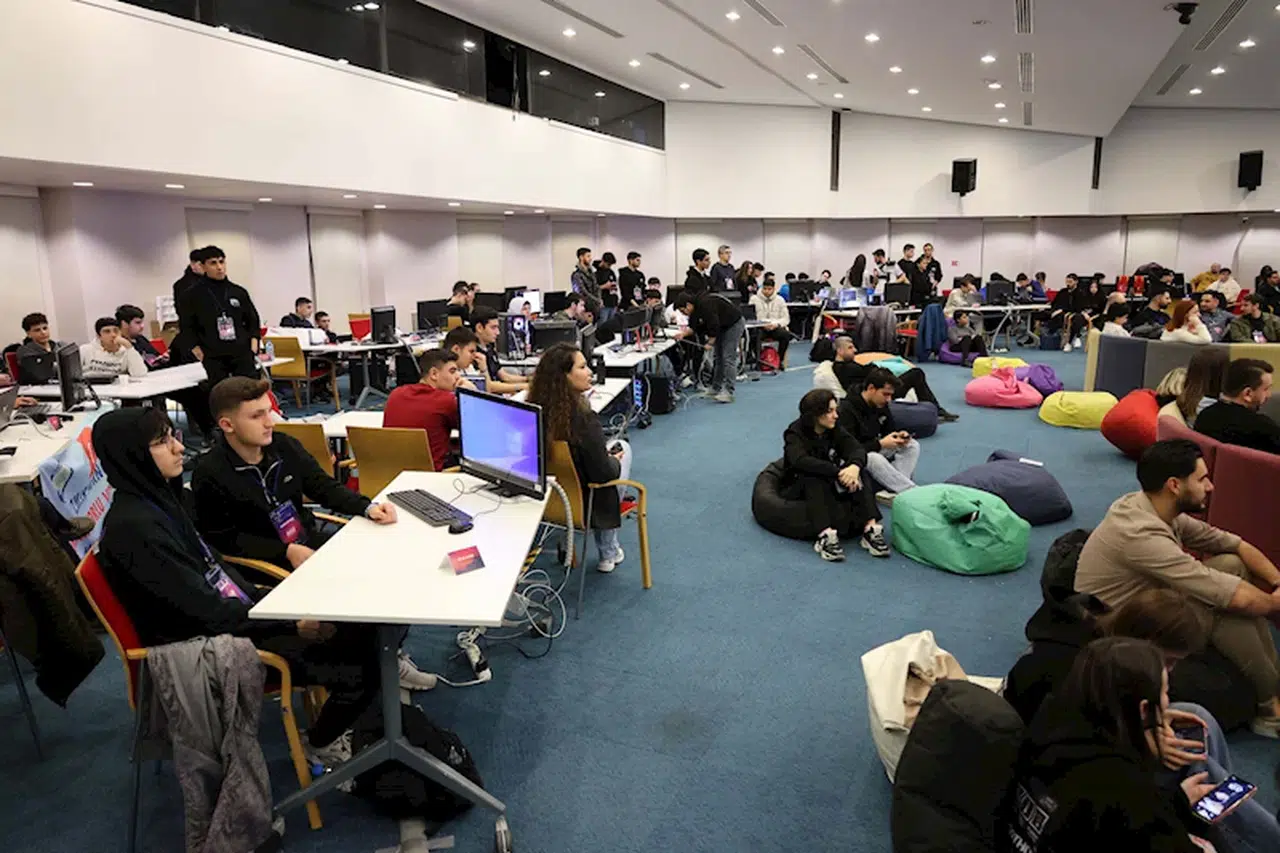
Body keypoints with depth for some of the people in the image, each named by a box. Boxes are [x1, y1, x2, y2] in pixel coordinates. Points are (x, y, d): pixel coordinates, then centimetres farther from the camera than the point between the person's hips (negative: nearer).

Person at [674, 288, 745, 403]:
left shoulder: (706, 305, -31)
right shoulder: (695, 309, 0)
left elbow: (714, 325, -29)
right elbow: (694, 328, 7)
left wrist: (710, 343, -19)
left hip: (734, 324, -10)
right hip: (722, 327, 10)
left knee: (728, 358, -14)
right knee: (719, 358, 11)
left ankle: (728, 392, -15)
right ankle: (715, 389, 17)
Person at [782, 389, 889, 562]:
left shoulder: (835, 429, -2)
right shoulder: (795, 433, -16)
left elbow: (857, 450, -18)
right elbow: (801, 461, -36)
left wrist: (854, 466, -42)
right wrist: (838, 472, -46)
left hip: (829, 483, 4)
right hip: (800, 487, -4)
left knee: (855, 475, -23)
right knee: (814, 477, -36)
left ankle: (870, 529, -36)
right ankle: (826, 535, -51)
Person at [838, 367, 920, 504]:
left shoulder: (881, 404, -2)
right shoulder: (847, 410, -26)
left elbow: (891, 429, 12)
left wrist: (899, 435, -13)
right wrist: (880, 444, -30)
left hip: (875, 448, 8)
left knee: (912, 445, -9)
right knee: (874, 458, -39)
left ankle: (893, 490, -28)